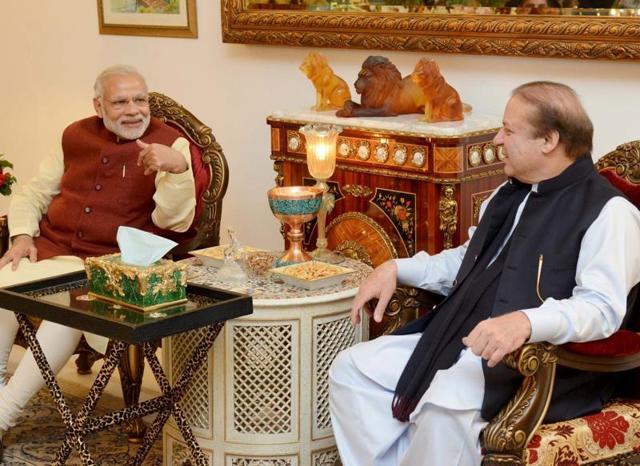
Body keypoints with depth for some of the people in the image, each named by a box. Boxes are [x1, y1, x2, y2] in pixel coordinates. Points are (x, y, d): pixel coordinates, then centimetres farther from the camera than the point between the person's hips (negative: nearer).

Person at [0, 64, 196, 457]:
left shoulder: (171, 144, 0)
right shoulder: (77, 136, 15)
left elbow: (175, 222, -10)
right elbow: (33, 193, 23)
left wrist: (178, 168, -27)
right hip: (50, 249, 4)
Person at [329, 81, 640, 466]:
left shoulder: (607, 210, -10)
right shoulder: (510, 194, 18)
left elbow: (602, 307, -22)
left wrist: (526, 322, -40)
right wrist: (397, 268, 16)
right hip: (461, 340, 9)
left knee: (445, 401, -36)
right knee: (351, 369, -3)